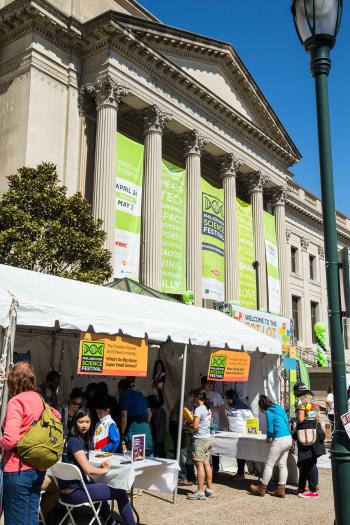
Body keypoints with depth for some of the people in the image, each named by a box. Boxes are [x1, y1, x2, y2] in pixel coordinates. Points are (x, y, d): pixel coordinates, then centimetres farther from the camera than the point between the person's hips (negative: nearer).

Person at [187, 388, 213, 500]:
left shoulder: (198, 409, -16)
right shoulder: (208, 409, 11)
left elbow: (195, 427, -21)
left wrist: (188, 425, -2)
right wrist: (193, 423, 15)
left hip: (200, 439, -9)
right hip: (207, 438, 9)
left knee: (199, 465, -5)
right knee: (206, 464, 12)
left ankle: (200, 492, -3)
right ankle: (209, 489, 18)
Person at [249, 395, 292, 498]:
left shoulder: (269, 412, -9)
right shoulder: (279, 408, 13)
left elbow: (270, 429, -9)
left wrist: (268, 438, 12)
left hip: (279, 440, -8)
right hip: (288, 439, 8)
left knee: (269, 464, 2)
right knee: (282, 465, 13)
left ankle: (261, 489, 10)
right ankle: (281, 490, 15)